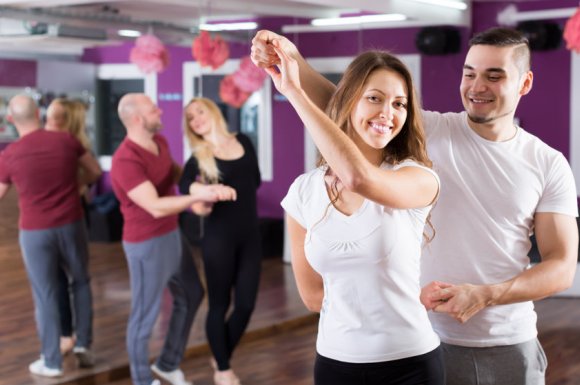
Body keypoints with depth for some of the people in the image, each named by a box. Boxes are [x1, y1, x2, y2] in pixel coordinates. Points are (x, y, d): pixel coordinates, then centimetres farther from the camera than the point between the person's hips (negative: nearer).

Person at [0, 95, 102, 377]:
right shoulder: (66, 141, -6)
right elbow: (96, 172, 8)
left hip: (35, 232, -2)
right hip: (71, 225, 2)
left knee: (45, 295, 7)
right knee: (81, 282, 22)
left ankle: (51, 362, 16)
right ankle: (83, 345, 23)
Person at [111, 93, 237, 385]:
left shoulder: (159, 141, 1)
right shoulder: (126, 161, -27)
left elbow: (176, 173, 18)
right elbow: (156, 207, -31)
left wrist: (208, 183, 1)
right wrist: (197, 197, -37)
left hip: (172, 234, 10)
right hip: (146, 243, -10)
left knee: (191, 296, 23)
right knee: (145, 314, 5)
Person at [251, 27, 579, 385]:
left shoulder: (550, 165, -1)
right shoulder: (431, 132, -4)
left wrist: (483, 296, -17)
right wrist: (293, 60, -33)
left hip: (510, 347, 1)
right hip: (429, 340, -1)